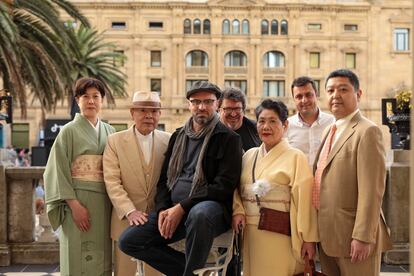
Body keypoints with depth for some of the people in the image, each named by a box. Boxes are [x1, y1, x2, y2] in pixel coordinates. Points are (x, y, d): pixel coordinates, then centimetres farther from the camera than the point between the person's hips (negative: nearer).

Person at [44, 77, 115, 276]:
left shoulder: (109, 132, 12)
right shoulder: (69, 131, 0)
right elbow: (59, 170, -6)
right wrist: (74, 204, -15)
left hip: (104, 203, 4)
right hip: (78, 201, -4)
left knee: (102, 257, 7)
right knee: (79, 259, -1)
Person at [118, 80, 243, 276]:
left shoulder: (228, 139, -1)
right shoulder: (178, 136, 16)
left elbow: (224, 185, -10)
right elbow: (165, 178, 17)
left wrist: (181, 208, -15)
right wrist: (163, 209, -3)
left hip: (211, 206, -6)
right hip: (173, 209, 6)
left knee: (199, 214, -40)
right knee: (128, 240, -8)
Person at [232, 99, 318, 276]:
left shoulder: (295, 157, -6)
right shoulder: (249, 155, 10)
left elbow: (304, 200, -10)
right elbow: (237, 188, 15)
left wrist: (309, 238, -12)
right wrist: (237, 211, -3)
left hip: (281, 235, -5)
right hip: (251, 234, 5)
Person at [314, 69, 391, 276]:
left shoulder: (367, 131, -13)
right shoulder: (330, 131, 13)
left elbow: (371, 191, -19)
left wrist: (363, 237, -21)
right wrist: (320, 234, 14)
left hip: (352, 237, -8)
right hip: (327, 236, 8)